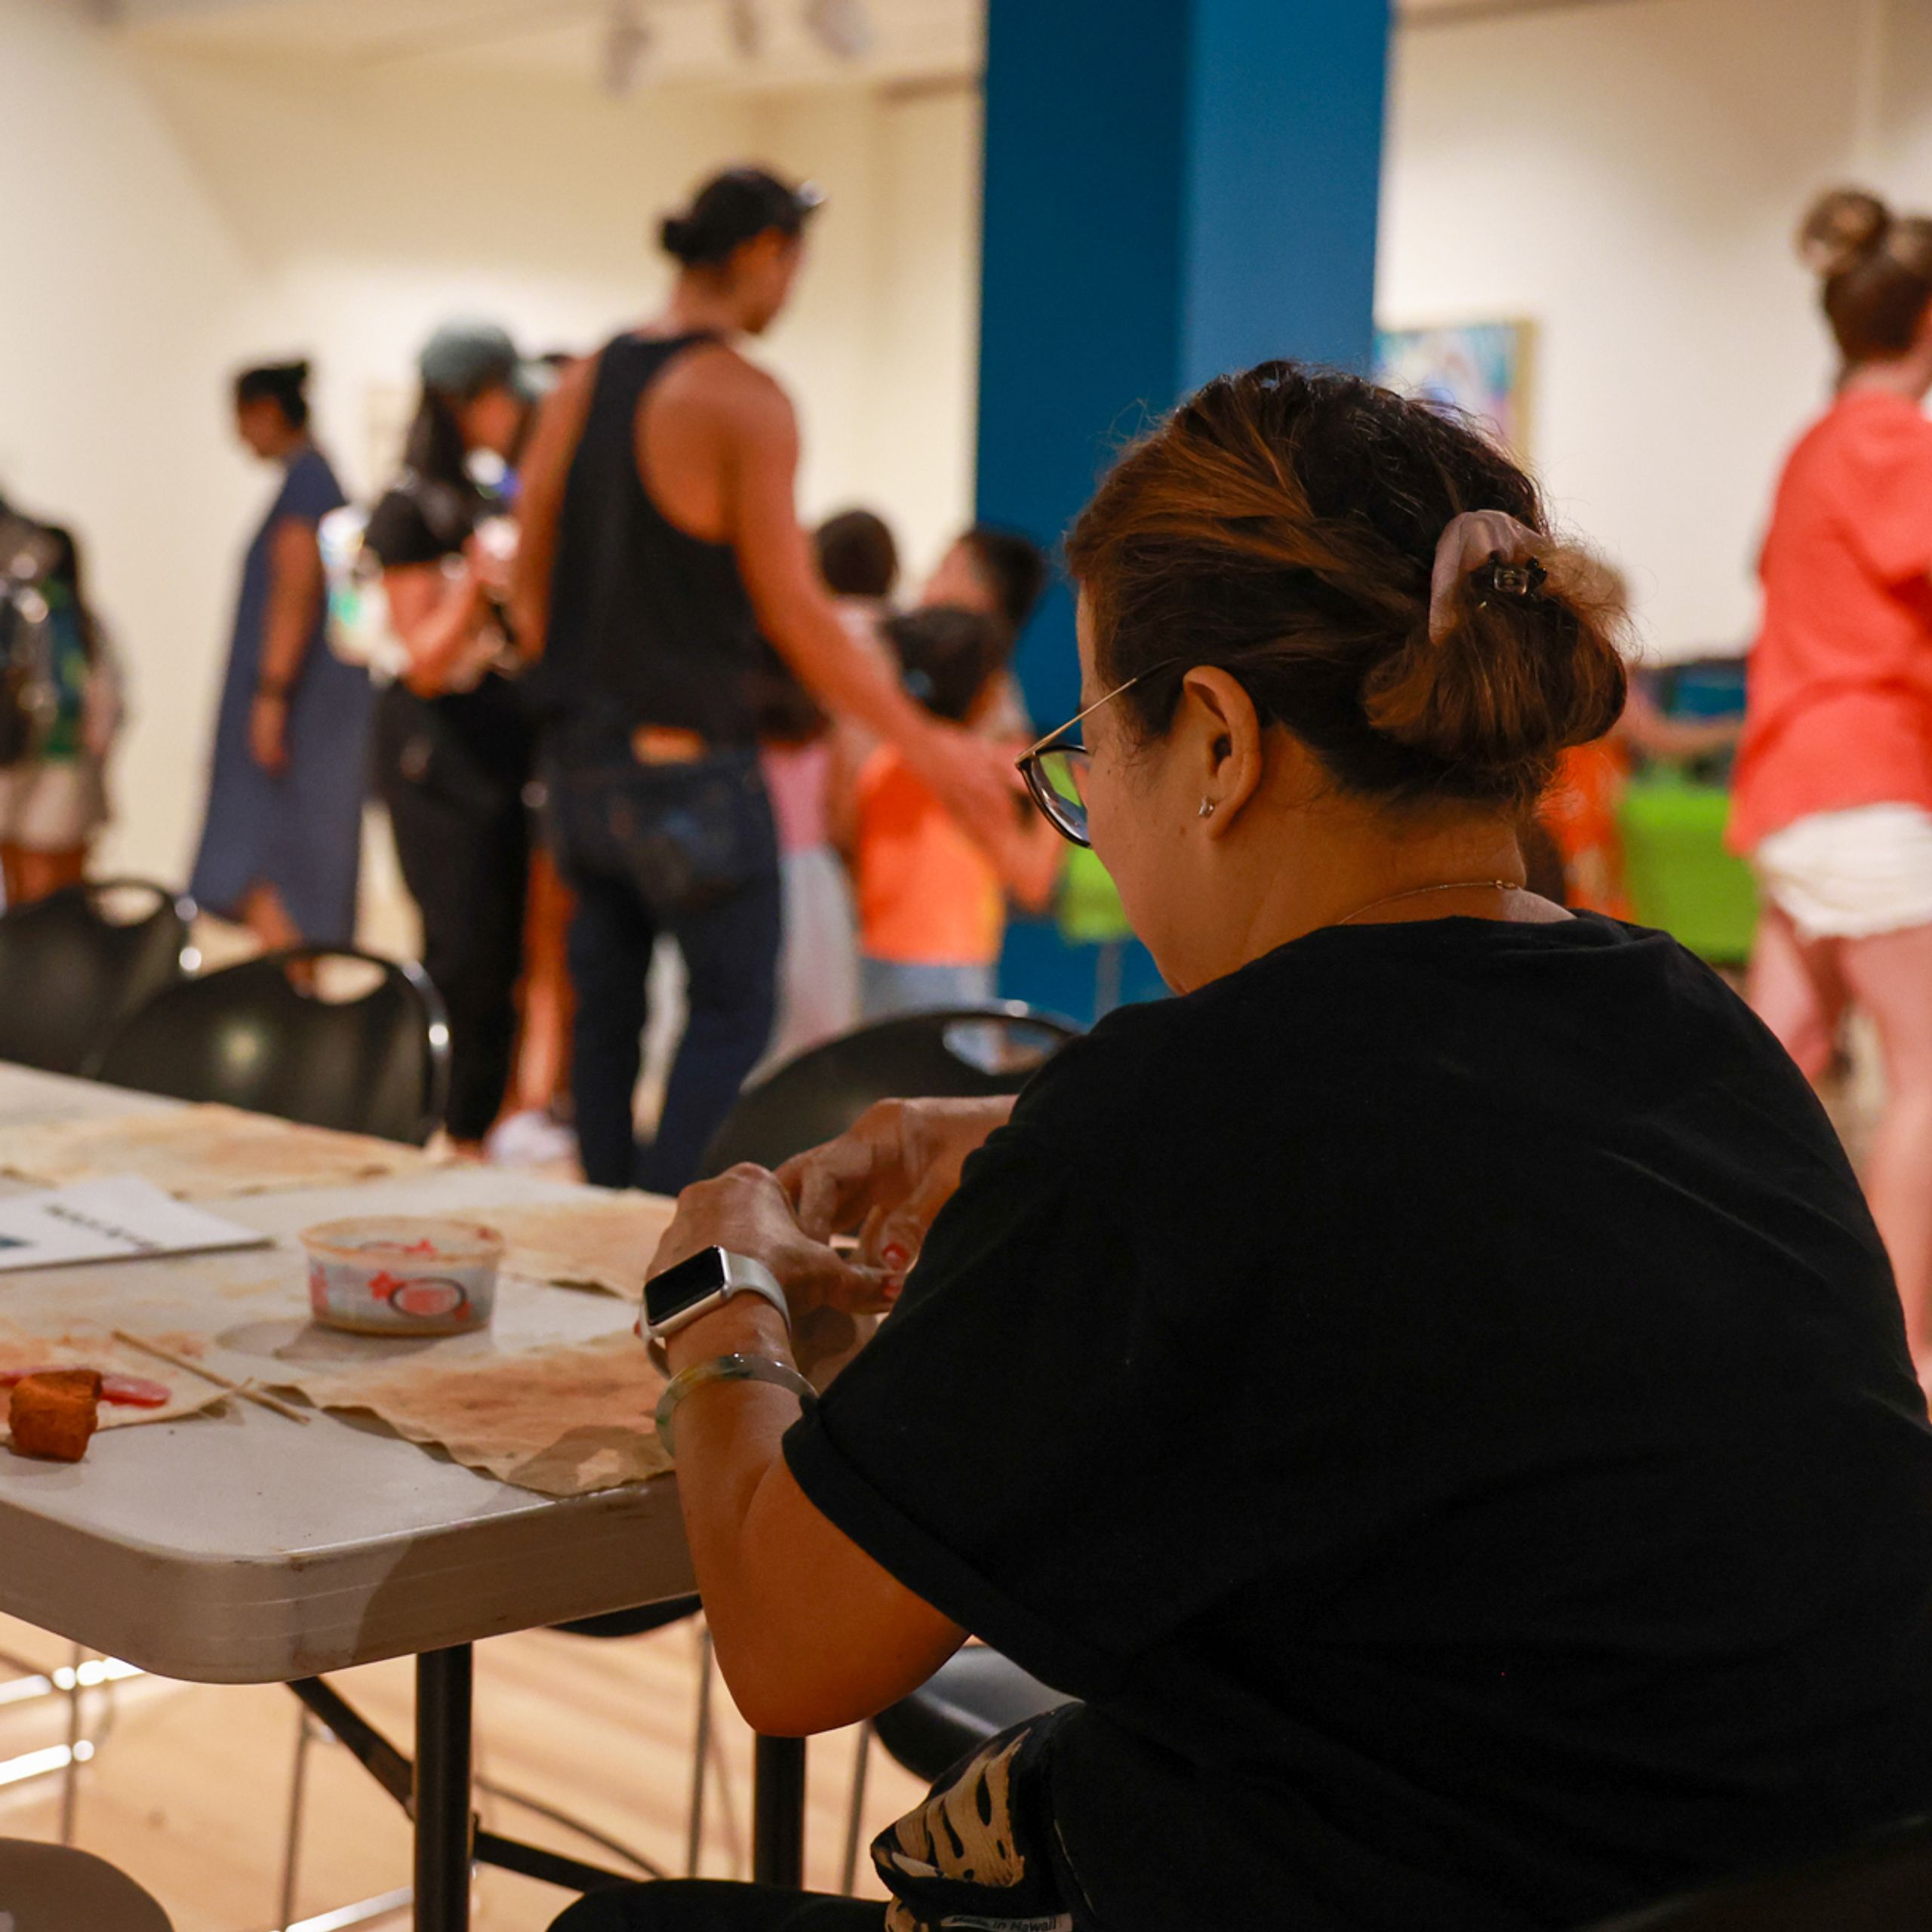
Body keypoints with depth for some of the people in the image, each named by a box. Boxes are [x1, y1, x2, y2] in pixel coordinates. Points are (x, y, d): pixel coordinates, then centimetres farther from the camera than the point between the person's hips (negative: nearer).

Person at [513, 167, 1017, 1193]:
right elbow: (794, 616, -14)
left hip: (583, 757, 7)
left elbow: (530, 589, 13)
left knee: (606, 1003, 14)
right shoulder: (745, 401, -13)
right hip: (689, 768, -7)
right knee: (733, 1009, 2)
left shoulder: (582, 384, 9)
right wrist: (930, 746, -8)